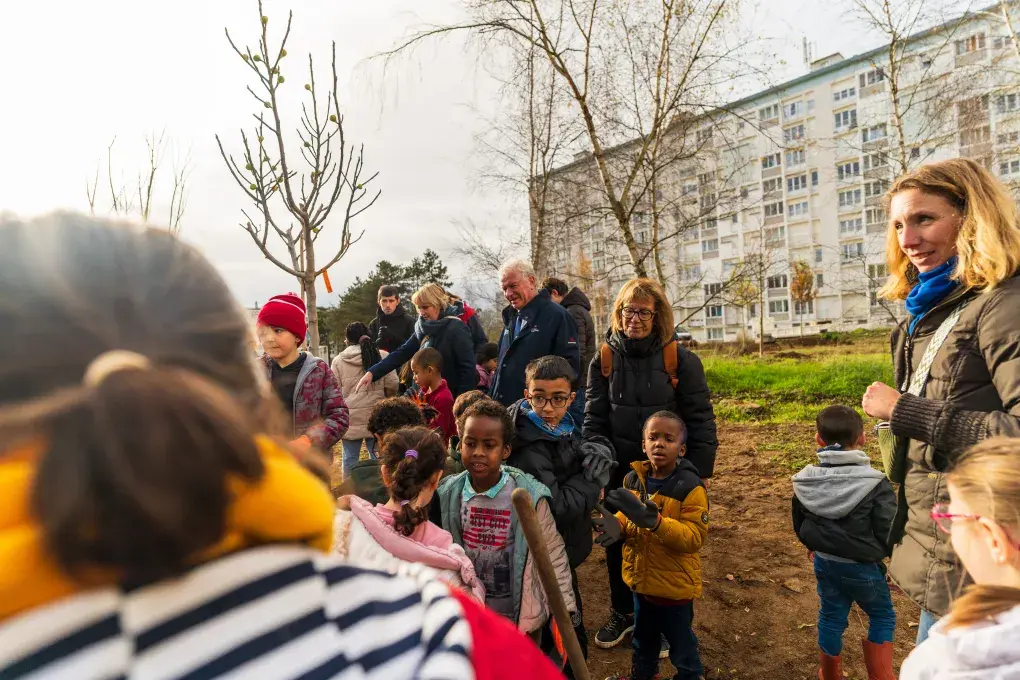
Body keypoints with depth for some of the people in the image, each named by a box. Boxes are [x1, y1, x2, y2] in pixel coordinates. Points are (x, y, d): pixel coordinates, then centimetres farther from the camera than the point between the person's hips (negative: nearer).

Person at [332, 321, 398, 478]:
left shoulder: (338, 360, 0)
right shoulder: (382, 356, -1)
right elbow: (392, 385, -1)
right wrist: (385, 400, 18)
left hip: (350, 417, 0)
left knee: (350, 457, 11)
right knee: (377, 456, 11)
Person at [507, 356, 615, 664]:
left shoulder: (562, 427, -3)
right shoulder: (529, 450, -27)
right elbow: (557, 508, -31)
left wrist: (599, 450, -15)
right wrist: (593, 478, -21)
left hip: (562, 551, 8)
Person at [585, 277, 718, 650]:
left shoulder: (680, 359, -10)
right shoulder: (605, 358, -3)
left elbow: (700, 420, -8)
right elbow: (593, 418, 0)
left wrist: (697, 473, -10)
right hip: (620, 472, 3)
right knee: (617, 543, 16)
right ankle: (622, 612, 40)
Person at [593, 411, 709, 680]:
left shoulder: (690, 487, -22)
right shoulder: (633, 479, -7)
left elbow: (695, 537, -26)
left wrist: (655, 522, -39)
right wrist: (616, 525, -17)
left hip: (675, 584, -5)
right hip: (640, 578, 6)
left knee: (681, 644, 18)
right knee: (643, 639, 29)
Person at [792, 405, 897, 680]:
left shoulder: (805, 481, -6)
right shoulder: (875, 485, -20)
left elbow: (799, 523, 8)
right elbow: (888, 532, -17)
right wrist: (894, 555, 5)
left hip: (824, 562, 4)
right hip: (862, 566, -4)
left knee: (831, 617, 20)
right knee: (882, 616, 20)